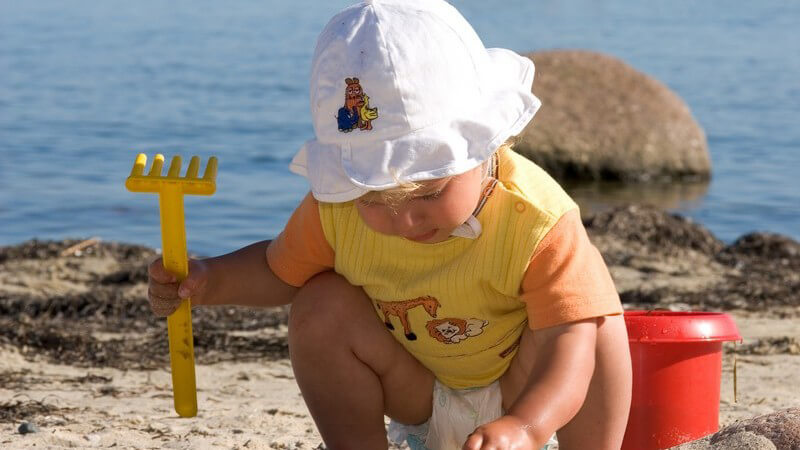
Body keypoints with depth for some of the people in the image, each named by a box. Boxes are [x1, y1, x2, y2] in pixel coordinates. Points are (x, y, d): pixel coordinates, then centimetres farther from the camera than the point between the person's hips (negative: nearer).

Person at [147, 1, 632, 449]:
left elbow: (570, 337, -37)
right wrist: (209, 281, -20)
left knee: (597, 319, -31)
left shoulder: (538, 222, -33)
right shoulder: (338, 209, -20)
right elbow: (280, 268, 0)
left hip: (523, 396, -3)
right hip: (418, 395, 3)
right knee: (323, 305, -21)